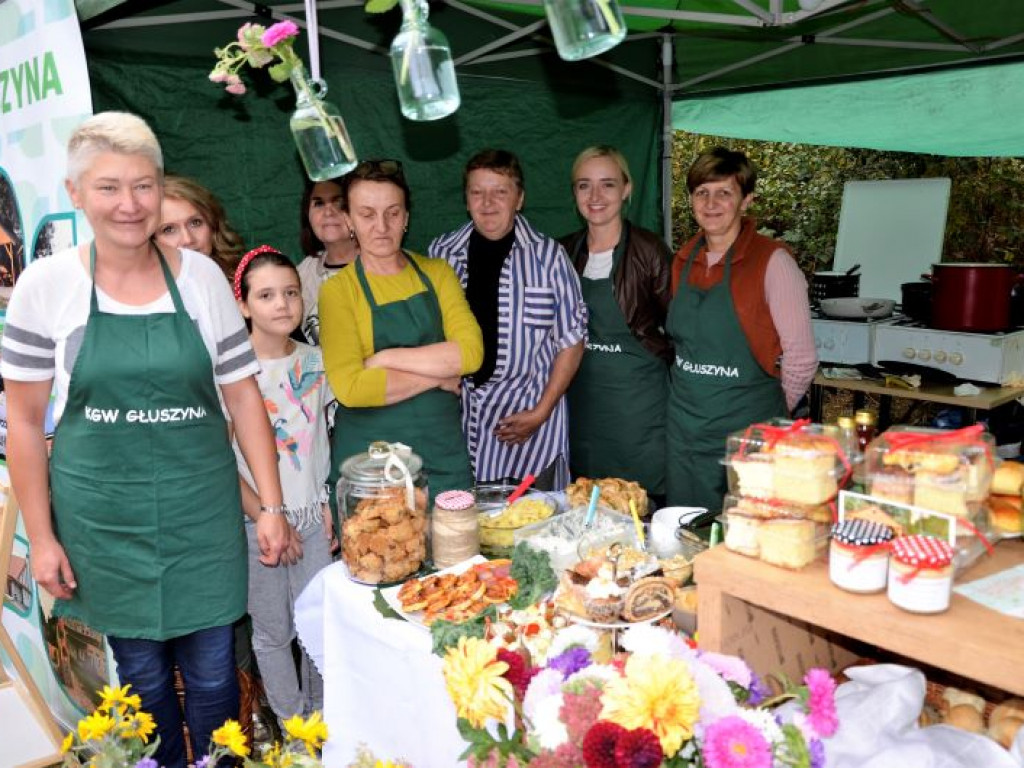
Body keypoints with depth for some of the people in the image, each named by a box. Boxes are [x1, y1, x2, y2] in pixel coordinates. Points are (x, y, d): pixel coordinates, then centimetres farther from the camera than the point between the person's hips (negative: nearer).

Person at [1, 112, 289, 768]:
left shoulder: (202, 276, -3)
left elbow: (243, 397, 1)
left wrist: (272, 505, -1)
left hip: (202, 511, 1)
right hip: (103, 517, 0)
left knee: (212, 675, 10)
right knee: (143, 674, 14)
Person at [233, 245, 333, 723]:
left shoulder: (314, 360, 2)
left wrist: (328, 505, 3)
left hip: (313, 518, 3)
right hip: (257, 522, -3)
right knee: (273, 631, 10)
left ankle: (322, 715, 31)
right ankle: (291, 724, 31)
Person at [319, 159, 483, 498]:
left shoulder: (437, 273, 4)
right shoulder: (338, 289, -6)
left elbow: (470, 351, -10)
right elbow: (349, 387, -18)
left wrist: (385, 358, -16)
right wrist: (438, 374, -13)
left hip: (443, 452, 3)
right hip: (367, 458, -3)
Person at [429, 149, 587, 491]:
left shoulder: (548, 255, -1)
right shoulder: (441, 252, 5)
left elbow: (571, 341, 0)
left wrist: (540, 412, -6)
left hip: (528, 415, -2)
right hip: (456, 410, 2)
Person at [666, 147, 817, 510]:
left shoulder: (772, 261, -12)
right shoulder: (683, 259, 7)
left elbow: (801, 357, -11)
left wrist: (770, 415, 0)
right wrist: (694, 395, 13)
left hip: (745, 428, -5)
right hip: (683, 428, 6)